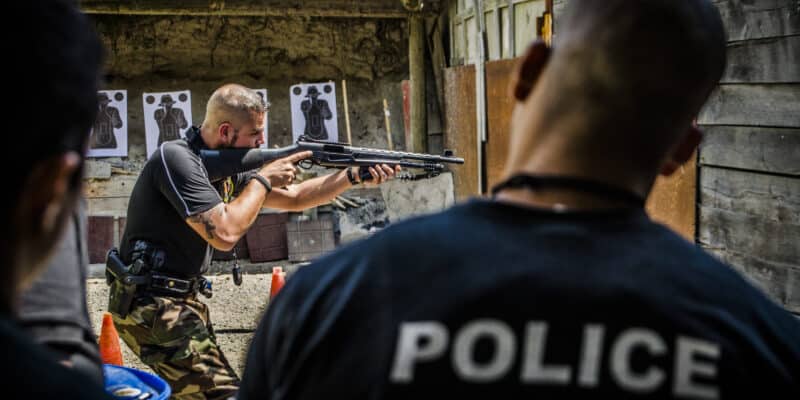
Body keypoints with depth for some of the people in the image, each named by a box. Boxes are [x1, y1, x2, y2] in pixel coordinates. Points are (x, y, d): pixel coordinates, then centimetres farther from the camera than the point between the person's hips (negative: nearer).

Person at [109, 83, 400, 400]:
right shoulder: (176, 158, -17)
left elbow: (293, 198, 15)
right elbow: (225, 233, -25)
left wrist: (355, 176, 7)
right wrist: (262, 180, -12)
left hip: (182, 299, 9)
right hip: (151, 305, -9)